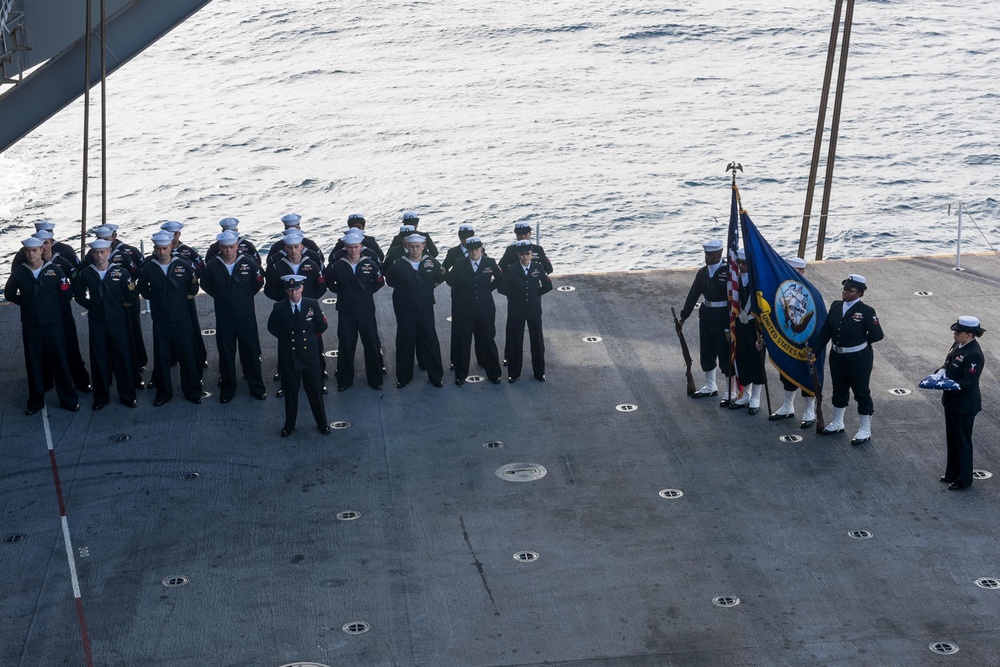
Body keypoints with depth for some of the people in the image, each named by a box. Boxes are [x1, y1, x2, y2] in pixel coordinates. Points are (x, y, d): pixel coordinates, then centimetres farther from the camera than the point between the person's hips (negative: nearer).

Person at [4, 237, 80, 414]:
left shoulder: (54, 270, -5)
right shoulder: (18, 272, -2)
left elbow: (66, 294, -1)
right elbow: (9, 294, 13)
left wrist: (52, 304, 4)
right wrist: (26, 303, 9)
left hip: (53, 324, -1)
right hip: (30, 326, 1)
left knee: (60, 362, 3)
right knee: (34, 364, 8)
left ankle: (69, 399, 14)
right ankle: (36, 401, 19)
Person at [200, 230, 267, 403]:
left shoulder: (249, 263, -10)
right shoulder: (212, 266, -9)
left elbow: (258, 282, 8)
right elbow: (205, 284, 9)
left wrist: (246, 296, 8)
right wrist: (220, 297, 5)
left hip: (246, 316, 0)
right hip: (224, 318, 0)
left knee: (251, 352, 9)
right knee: (226, 354, 9)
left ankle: (256, 386, 22)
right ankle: (227, 388, 23)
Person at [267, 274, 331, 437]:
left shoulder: (313, 305, -5)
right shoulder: (279, 308, -6)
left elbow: (322, 325, 6)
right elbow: (272, 327, 9)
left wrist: (310, 337, 8)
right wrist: (285, 338, 4)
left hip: (309, 355, 0)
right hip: (288, 355, 0)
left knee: (315, 391, 8)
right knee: (290, 392, 10)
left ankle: (322, 423, 22)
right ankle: (289, 425, 25)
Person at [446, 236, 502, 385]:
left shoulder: (490, 263, -1)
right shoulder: (459, 264, -2)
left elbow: (500, 279, 13)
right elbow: (450, 279, 12)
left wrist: (488, 288, 5)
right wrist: (462, 290, 7)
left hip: (485, 310, 0)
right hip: (464, 310, 0)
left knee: (488, 342, 7)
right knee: (462, 343, 5)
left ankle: (493, 373, 20)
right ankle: (460, 375, 17)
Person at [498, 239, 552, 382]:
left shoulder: (538, 267, -3)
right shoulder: (511, 270, -8)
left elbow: (548, 286, 3)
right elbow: (503, 288, -5)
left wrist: (535, 294, 4)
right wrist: (516, 295, 0)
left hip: (534, 310, 1)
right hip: (516, 311, -1)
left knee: (537, 341, 9)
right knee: (515, 342, 5)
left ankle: (539, 372, 23)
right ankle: (513, 373, 18)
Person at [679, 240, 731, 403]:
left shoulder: (728, 271, -16)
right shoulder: (703, 272, 4)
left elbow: (732, 299, -18)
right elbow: (693, 295, 8)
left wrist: (729, 327, -21)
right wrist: (683, 317, 6)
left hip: (722, 317, -7)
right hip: (706, 315, 7)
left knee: (725, 354, 1)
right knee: (707, 351, 17)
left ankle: (730, 393, 13)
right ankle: (710, 387, 35)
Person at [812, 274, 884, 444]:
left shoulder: (866, 311, -15)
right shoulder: (835, 306, 1)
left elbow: (877, 335, -15)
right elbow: (825, 331, 2)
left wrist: (859, 342, -4)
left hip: (858, 358, -6)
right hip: (837, 356, 6)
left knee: (861, 392, 5)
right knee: (839, 390, 20)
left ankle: (865, 430, 17)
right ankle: (837, 423, 38)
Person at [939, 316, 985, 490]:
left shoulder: (974, 354, -25)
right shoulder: (958, 345, 3)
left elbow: (968, 384, -25)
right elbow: (949, 366, 16)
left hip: (964, 405, -9)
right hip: (952, 402, 9)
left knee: (962, 441, 5)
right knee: (951, 438, 20)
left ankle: (963, 479, 18)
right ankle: (952, 473, 35)